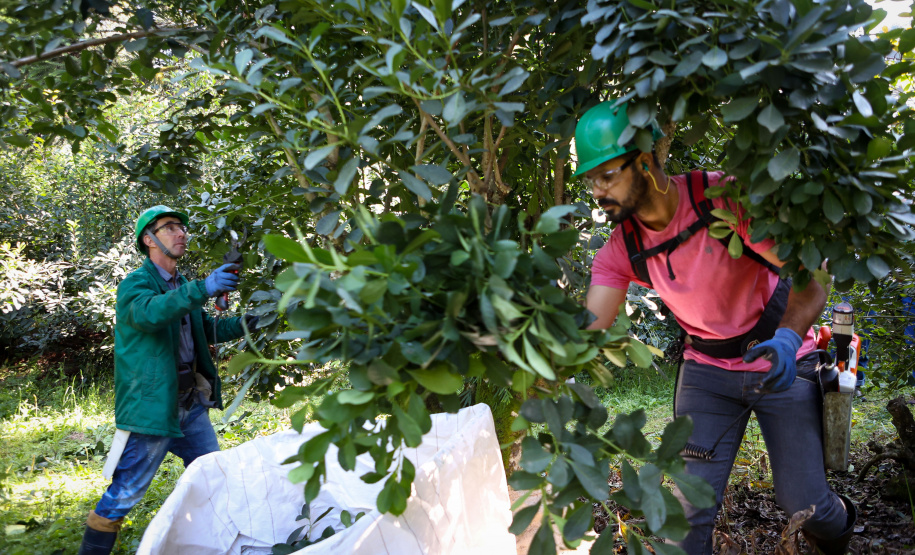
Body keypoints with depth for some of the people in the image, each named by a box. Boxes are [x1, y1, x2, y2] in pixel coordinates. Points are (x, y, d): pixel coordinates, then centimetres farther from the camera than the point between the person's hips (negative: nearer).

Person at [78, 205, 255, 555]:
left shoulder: (182, 286, 16)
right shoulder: (135, 284, -10)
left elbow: (206, 330, 22)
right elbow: (148, 312, -33)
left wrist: (242, 324, 5)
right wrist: (202, 289, -44)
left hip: (190, 404, 8)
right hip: (152, 405, -8)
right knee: (126, 493, -2)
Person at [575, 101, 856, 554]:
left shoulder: (726, 198, -24)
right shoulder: (621, 249, -10)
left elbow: (808, 283, -23)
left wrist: (789, 336, -43)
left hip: (781, 363, -3)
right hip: (706, 369, 3)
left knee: (803, 502, 4)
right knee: (691, 506, -6)